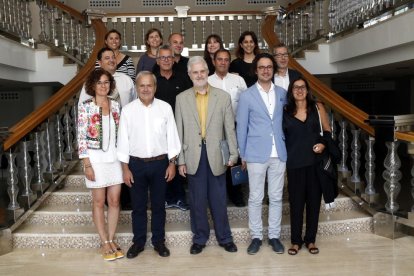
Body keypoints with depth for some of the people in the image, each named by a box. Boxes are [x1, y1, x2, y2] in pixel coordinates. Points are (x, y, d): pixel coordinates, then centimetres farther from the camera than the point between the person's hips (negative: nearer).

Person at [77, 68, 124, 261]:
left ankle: (111, 239, 22)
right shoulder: (86, 107, -7)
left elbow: (120, 133, 10)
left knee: (114, 201, 8)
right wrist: (87, 164, -13)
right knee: (99, 202, 6)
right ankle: (105, 243, 18)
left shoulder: (115, 105, 5)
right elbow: (81, 138, -8)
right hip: (96, 159, -4)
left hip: (115, 158, 4)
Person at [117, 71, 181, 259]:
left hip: (160, 163, 0)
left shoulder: (165, 108, -2)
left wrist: (172, 163, -2)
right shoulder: (127, 110, -3)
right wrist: (125, 168, -3)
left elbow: (172, 137, 1)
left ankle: (159, 241, 27)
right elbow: (123, 140, -1)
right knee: (138, 205, 11)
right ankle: (138, 241, 27)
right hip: (136, 164, 0)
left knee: (158, 205, 11)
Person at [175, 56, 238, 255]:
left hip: (216, 156, 0)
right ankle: (199, 238, 26)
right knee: (197, 200, 10)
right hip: (193, 157, 1)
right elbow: (179, 131, 3)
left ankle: (224, 238, 25)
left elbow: (230, 128, 3)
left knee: (219, 200, 8)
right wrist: (180, 160, 0)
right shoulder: (182, 98, 5)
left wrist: (233, 154, -2)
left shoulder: (223, 97, 3)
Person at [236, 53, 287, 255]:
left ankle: (274, 236, 23)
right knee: (255, 198, 5)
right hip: (256, 154, -3)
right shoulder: (246, 96, -2)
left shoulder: (282, 93, 8)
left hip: (279, 154, 3)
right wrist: (242, 155, -1)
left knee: (276, 197, 10)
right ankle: (256, 236, 19)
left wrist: (287, 147, 10)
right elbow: (242, 127, 0)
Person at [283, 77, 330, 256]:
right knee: (296, 202, 2)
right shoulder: (285, 111, 4)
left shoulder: (317, 107, 6)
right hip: (294, 162, -1)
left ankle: (310, 240, 20)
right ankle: (296, 240, 16)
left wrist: (323, 144, -9)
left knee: (314, 200, 6)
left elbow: (327, 131, 9)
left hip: (315, 161, 1)